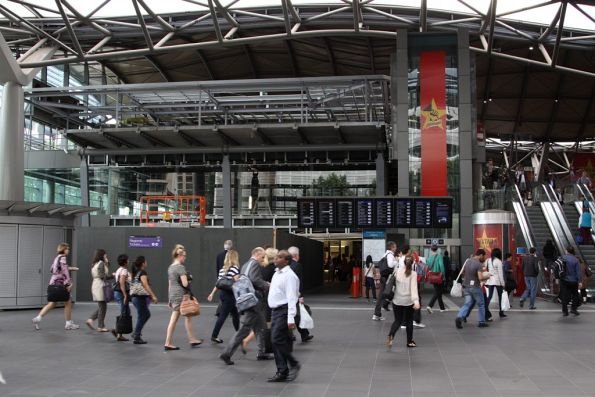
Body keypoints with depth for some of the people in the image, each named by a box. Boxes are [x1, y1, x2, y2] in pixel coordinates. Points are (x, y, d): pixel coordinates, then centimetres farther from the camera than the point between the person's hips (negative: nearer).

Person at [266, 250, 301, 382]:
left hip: (284, 311, -9)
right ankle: (282, 372, 14)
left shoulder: (289, 276, -13)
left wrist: (291, 319, -25)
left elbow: (291, 298, -19)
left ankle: (293, 364, 1)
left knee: (277, 340, -14)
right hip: (276, 311, 9)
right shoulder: (277, 273, 16)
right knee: (276, 342, 8)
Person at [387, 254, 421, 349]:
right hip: (408, 301, -2)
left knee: (397, 320, 11)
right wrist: (416, 301, -28)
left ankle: (391, 336, -15)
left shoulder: (397, 271, -1)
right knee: (409, 321, 14)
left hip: (397, 300, 2)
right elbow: (414, 288, -20)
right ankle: (410, 341, 23)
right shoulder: (413, 274, -9)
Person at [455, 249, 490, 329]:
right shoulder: (479, 264, -16)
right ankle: (481, 322, 18)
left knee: (467, 304, 5)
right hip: (475, 287, -6)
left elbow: (463, 274, 19)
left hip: (466, 287, 6)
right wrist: (487, 277, -4)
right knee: (481, 304, 12)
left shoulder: (468, 262, 7)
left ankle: (459, 317, -18)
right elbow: (480, 278, -23)